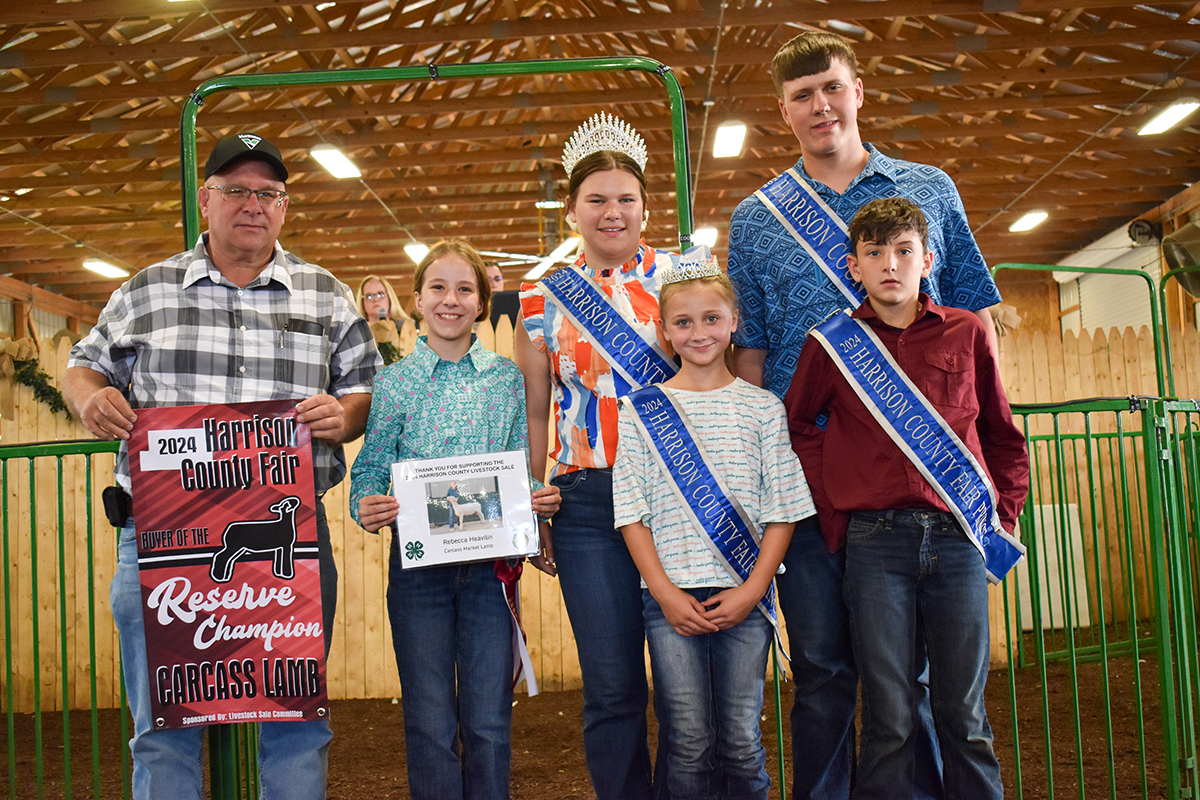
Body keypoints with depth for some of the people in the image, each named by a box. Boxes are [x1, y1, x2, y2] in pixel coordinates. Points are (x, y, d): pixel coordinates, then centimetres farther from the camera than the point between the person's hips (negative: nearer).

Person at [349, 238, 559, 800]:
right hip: (418, 564, -1)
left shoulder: (508, 378, 6)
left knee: (489, 722, 6)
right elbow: (369, 471, 2)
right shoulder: (394, 382, 2)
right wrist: (366, 508, -18)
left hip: (491, 561, 1)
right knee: (430, 723, 6)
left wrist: (541, 499, -11)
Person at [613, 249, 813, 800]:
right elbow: (632, 511, 2)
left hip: (744, 595, 1)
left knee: (742, 742, 5)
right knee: (690, 742, 3)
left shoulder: (762, 407, 6)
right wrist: (665, 592, -7)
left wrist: (752, 589, -7)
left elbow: (782, 509, 4)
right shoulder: (641, 409, 5)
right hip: (670, 596, 0)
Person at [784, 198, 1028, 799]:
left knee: (964, 714, 7)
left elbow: (1003, 435, 16)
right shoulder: (832, 344, 4)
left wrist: (1003, 514, 9)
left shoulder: (966, 333, 8)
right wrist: (834, 514, 5)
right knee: (889, 717, 3)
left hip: (960, 537, 1)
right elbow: (797, 427, 13)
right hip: (875, 540, -1)